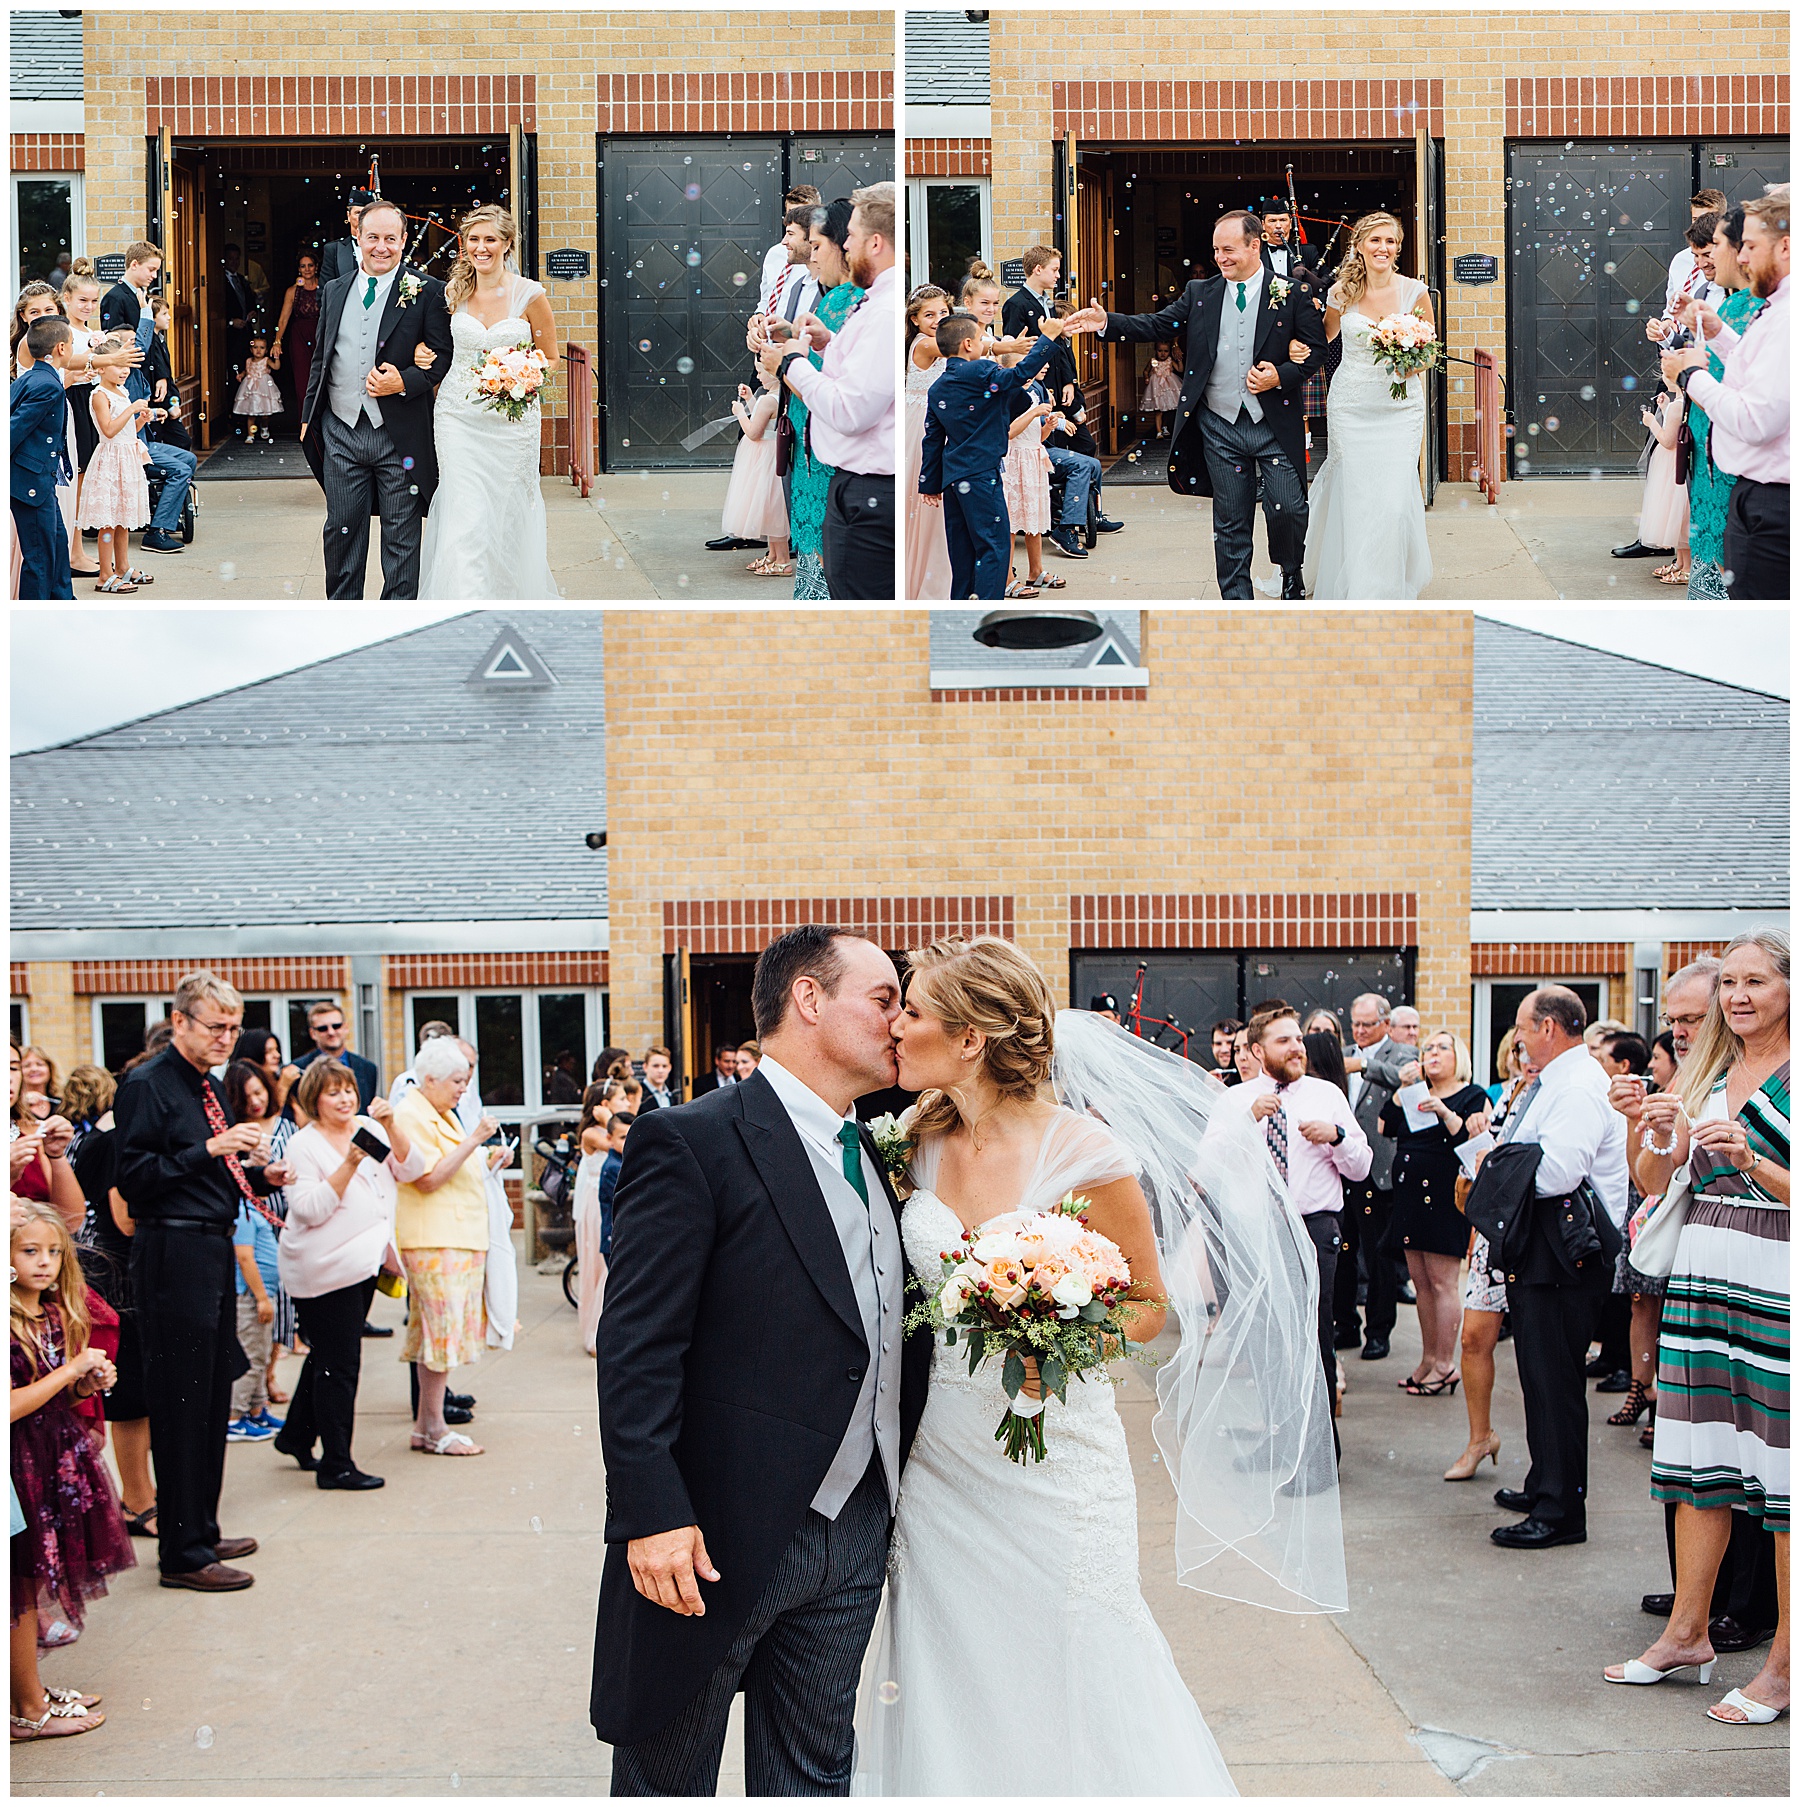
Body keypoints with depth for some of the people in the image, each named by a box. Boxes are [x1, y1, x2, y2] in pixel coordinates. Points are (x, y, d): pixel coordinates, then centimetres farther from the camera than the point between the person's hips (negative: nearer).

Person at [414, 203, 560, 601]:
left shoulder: (530, 295, -6)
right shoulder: (453, 291, 3)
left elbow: (551, 359, 4)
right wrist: (423, 351, -1)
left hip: (513, 417, -1)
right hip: (459, 415, 2)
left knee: (508, 517, 7)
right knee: (464, 517, -8)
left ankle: (518, 602, 30)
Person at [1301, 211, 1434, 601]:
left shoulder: (1414, 291, -3)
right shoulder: (1341, 293, 0)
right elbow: (1324, 336, 20)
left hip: (1400, 405, -1)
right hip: (1351, 405, 1)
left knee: (1395, 498, -7)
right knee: (1355, 495, -1)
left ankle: (1390, 588, 10)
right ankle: (1356, 587, 14)